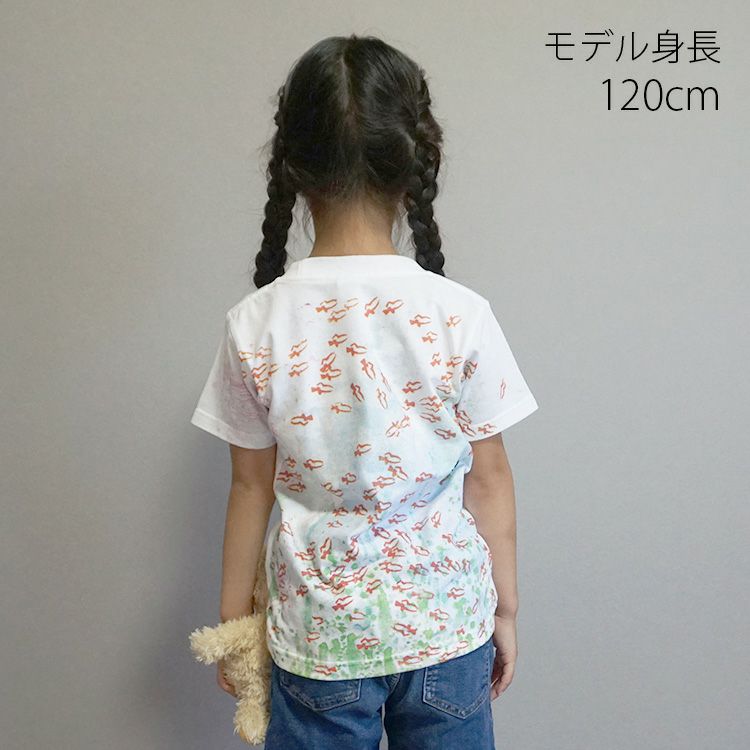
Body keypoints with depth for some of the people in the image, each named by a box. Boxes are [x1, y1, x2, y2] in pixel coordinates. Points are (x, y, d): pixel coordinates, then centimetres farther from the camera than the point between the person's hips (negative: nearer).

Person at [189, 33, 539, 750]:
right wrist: (505, 609, 7)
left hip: (317, 635, 1)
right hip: (448, 624, 0)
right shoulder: (461, 315, -16)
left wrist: (232, 620, 9)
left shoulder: (255, 323, -14)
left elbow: (252, 486, -5)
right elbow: (488, 480, -8)